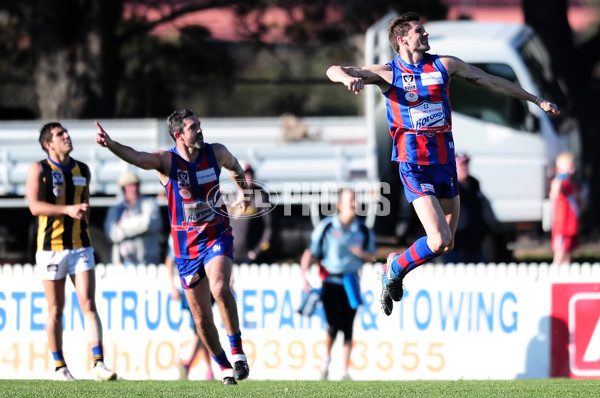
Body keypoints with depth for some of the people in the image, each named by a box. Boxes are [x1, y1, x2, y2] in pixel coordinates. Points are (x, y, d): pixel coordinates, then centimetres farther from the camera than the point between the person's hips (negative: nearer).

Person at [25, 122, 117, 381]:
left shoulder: (83, 170, 12)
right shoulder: (38, 170, -3)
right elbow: (35, 206, -15)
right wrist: (67, 210, -26)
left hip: (80, 246, 3)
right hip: (51, 246, -3)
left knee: (88, 305, -8)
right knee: (56, 310, 3)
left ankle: (99, 364, -11)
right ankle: (60, 367, 12)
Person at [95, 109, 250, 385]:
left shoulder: (215, 153, -2)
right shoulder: (166, 161, -11)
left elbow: (234, 166, 23)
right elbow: (136, 157, -31)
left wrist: (244, 194, 27)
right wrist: (110, 144, -48)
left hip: (217, 235, 0)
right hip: (186, 245, 0)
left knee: (220, 289, -29)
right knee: (201, 317, 3)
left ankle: (237, 349, -14)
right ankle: (224, 365, 23)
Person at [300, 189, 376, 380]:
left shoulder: (364, 231, 3)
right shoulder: (326, 227, -5)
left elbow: (372, 255, 14)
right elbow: (310, 253, 0)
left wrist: (362, 253, -9)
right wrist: (303, 276, -11)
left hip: (351, 283, 2)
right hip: (331, 282, -2)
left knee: (348, 328, -2)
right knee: (334, 326, -12)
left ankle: (346, 371, 5)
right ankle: (327, 356, 19)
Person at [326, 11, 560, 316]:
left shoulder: (444, 65, 9)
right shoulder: (388, 73, -2)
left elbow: (491, 82, 17)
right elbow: (334, 70, -8)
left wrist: (536, 100, 22)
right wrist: (348, 77, -34)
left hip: (445, 161, 5)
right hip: (414, 164, -5)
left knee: (447, 243, 11)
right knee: (439, 241, -19)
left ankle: (396, 263, 36)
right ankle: (393, 272, 6)